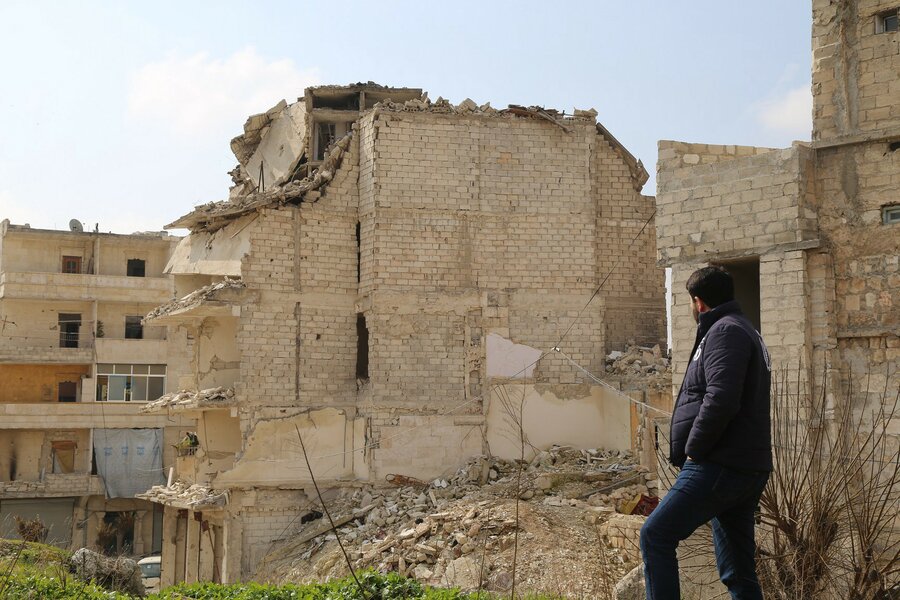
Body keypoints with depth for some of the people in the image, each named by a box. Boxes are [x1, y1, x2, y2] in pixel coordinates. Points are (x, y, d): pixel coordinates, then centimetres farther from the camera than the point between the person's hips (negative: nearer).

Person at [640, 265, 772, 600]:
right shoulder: (745, 331, 22)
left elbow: (720, 399, -24)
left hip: (719, 468, -10)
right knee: (739, 571, 12)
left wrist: (693, 449, -13)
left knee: (656, 536, -9)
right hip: (747, 470, 10)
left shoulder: (725, 331, -10)